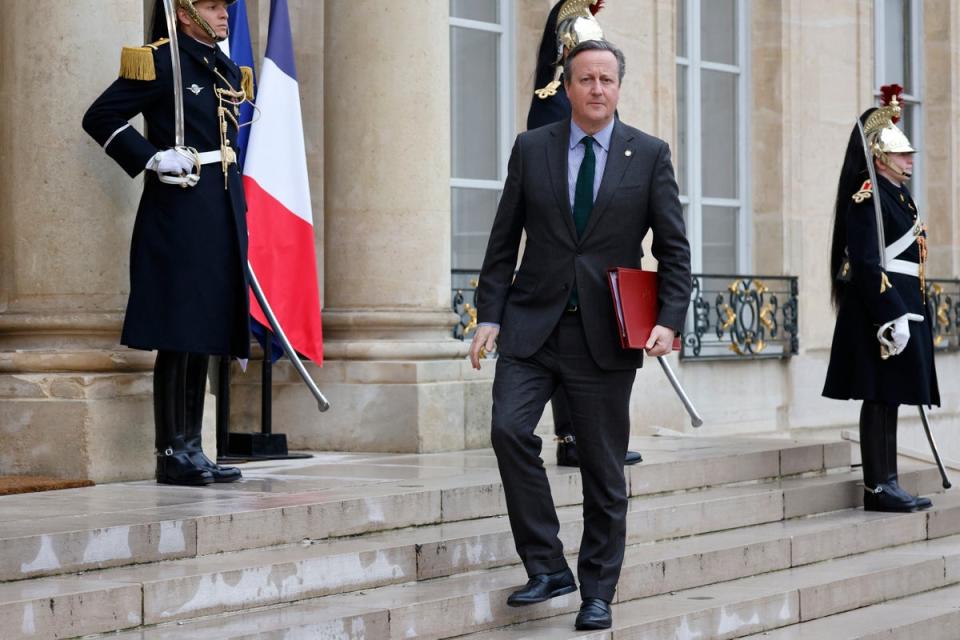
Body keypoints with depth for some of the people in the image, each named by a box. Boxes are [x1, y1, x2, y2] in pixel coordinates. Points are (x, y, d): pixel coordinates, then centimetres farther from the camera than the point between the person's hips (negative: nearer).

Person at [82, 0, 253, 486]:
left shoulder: (228, 72, 17)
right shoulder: (160, 62, -6)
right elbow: (100, 117, -7)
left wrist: (237, 217, 17)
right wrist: (152, 158, -15)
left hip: (222, 213, 8)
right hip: (179, 211, -8)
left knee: (205, 334, 9)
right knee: (177, 333, -7)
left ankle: (192, 449, 14)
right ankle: (172, 454, -3)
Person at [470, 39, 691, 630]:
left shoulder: (650, 155, 3)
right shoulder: (531, 149, 6)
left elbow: (674, 249, 3)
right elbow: (504, 242, 7)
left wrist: (669, 319, -10)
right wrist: (490, 315, -1)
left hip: (605, 333, -1)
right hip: (532, 326, 1)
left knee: (605, 469, 4)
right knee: (510, 430, -18)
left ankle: (598, 594, 16)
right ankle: (547, 567, -4)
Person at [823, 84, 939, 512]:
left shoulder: (898, 197, 19)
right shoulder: (868, 199, -12)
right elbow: (867, 264, -19)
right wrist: (892, 317, -23)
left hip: (902, 309, 10)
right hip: (882, 311, -10)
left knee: (888, 399, 10)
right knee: (880, 398, -7)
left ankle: (886, 484, 13)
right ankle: (878, 487, -4)